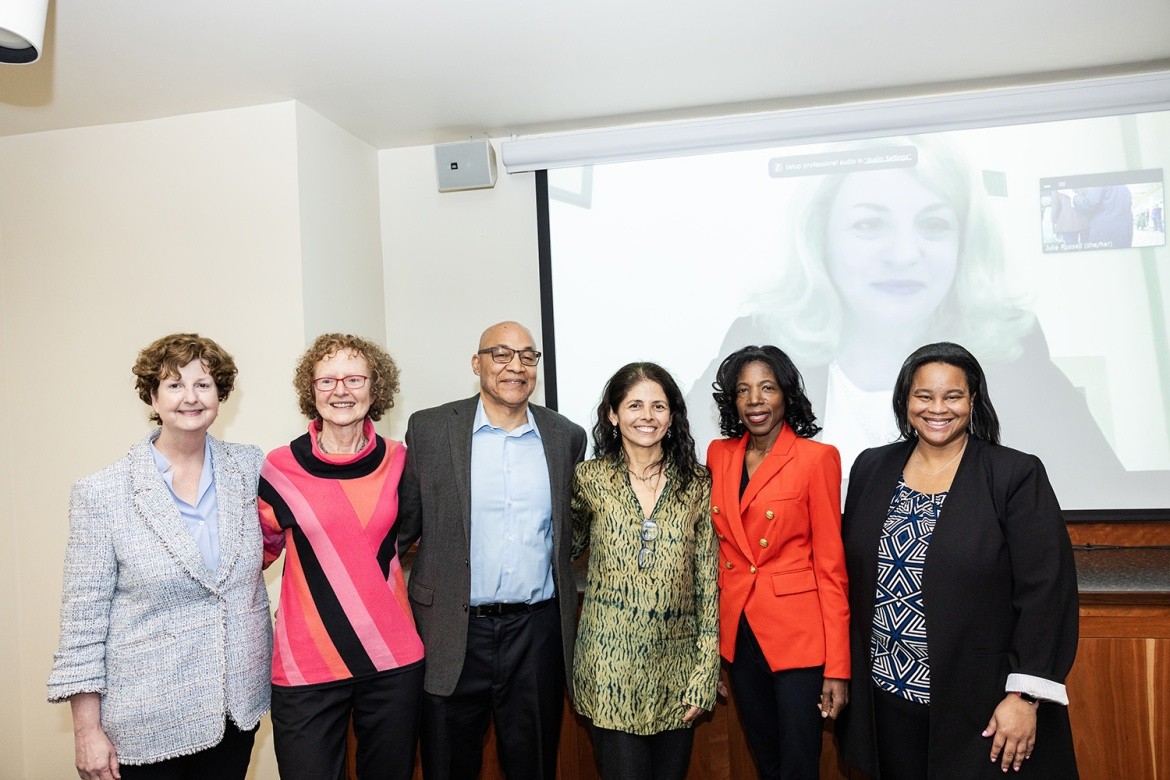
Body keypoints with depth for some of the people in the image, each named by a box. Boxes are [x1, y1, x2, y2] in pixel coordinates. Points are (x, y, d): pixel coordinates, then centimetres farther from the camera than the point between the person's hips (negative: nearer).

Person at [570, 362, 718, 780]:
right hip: (611, 668, -1)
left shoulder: (697, 483, 0)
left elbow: (706, 585, 0)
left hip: (675, 671, 2)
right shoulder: (590, 479, -3)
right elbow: (566, 547, 14)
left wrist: (704, 675, -1)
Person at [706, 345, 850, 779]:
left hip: (799, 634, -4)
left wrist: (837, 665, -12)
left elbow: (830, 563, -11)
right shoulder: (719, 454, 4)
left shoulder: (817, 458, -10)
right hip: (738, 631, 5)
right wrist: (715, 630, 7)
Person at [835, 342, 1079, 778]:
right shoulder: (871, 469, 2)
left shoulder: (1016, 475, -9)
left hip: (978, 706, -3)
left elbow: (1045, 591, -10)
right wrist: (844, 674, 7)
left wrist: (1024, 696, -13)